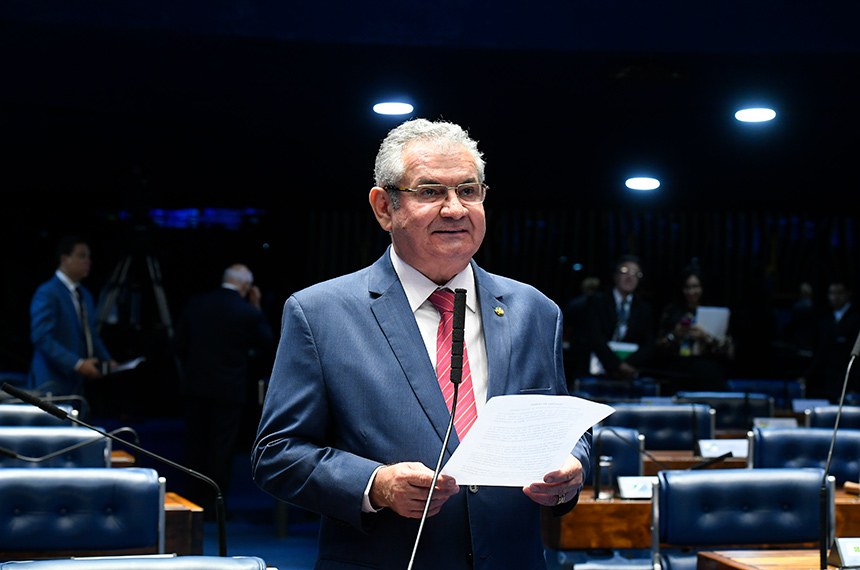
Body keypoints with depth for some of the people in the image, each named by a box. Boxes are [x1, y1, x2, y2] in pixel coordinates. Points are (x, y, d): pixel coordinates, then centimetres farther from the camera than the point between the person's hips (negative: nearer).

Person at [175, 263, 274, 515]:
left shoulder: (196, 304, 1)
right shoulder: (249, 312, -11)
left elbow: (180, 345, 5)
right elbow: (266, 345, 3)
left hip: (195, 385, 4)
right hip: (229, 389, -4)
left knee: (195, 444, 13)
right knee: (222, 447, 3)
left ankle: (195, 498, 19)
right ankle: (213, 503, 4)